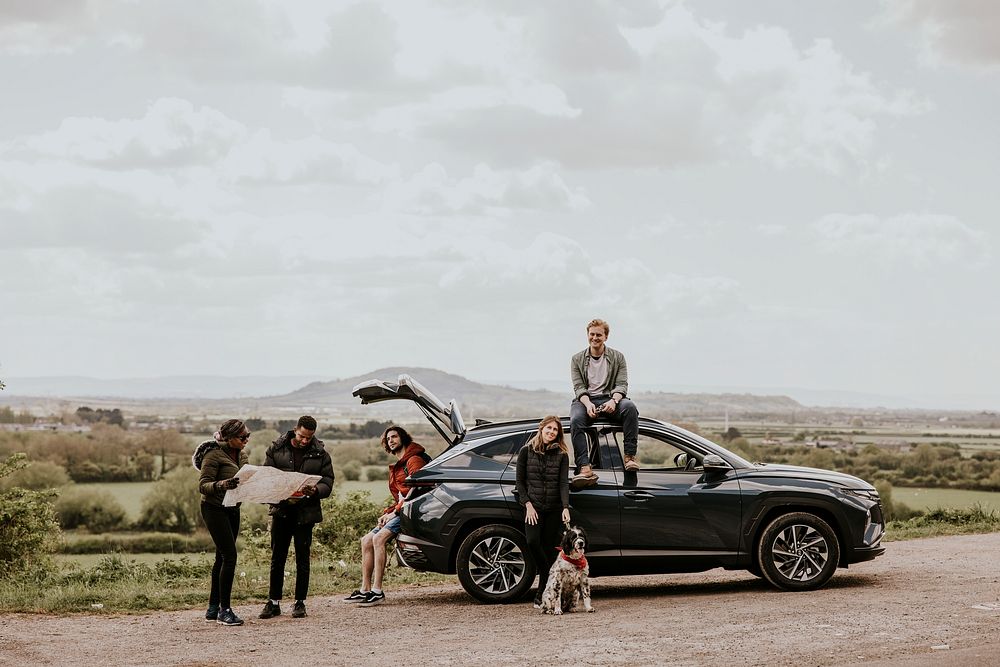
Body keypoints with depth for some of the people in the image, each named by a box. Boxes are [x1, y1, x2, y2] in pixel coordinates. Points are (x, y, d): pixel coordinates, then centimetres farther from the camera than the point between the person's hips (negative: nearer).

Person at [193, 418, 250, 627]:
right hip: (214, 509, -8)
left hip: (232, 510, 8)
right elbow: (203, 485, -16)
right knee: (229, 556, -15)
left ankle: (213, 608, 16)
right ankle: (224, 610, -11)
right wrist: (222, 485, -34)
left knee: (222, 557, 10)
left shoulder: (241, 455, 11)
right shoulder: (214, 455, -13)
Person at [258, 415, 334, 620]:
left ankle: (300, 603, 12)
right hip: (281, 510, 1)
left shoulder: (320, 455, 2)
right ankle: (273, 602, 12)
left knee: (302, 558, 3)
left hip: (306, 512, -1)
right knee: (277, 558, 5)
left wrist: (315, 491, -21)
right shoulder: (276, 449, 2)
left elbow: (328, 483, 2)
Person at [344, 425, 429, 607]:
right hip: (399, 511, 10)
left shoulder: (414, 460, -4)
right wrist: (387, 513, 9)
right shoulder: (396, 467, 27)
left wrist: (395, 511, -17)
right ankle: (365, 589, 0)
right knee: (366, 541, 1)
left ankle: (377, 591, -30)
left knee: (379, 538, -26)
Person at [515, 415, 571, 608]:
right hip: (533, 507, 0)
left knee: (550, 550, 0)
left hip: (555, 509, 0)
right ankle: (548, 574, 2)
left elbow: (564, 483, -3)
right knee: (532, 541, -23)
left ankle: (541, 596, 7)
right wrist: (528, 504, -5)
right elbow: (519, 481, 6)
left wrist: (565, 508, -16)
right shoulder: (526, 452, 5)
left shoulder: (561, 455, 5)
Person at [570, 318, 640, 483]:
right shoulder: (577, 359, 12)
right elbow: (578, 387, 1)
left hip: (609, 400, 0)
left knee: (629, 406, -33)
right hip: (585, 400, 0)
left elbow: (622, 384, 2)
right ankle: (585, 469, -44)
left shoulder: (617, 357, 11)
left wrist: (614, 400, -21)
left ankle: (630, 456, -32)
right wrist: (588, 403, -20)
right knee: (575, 420, -34)